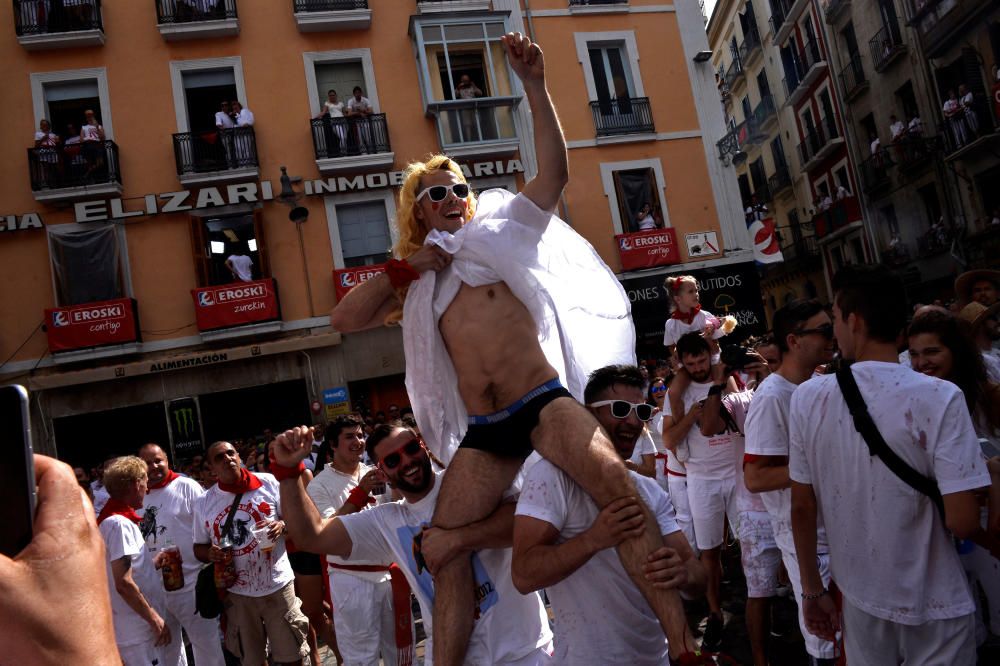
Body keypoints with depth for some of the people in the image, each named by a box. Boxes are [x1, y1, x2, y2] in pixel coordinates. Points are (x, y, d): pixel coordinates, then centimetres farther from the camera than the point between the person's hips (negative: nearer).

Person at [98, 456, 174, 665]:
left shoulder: (110, 519, 10)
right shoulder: (120, 523, -19)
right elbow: (124, 583, -23)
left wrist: (155, 561, 18)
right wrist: (155, 620, -17)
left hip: (135, 627, 9)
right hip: (138, 631, -9)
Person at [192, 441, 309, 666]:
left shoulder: (268, 483, -4)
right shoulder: (204, 503, 2)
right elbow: (199, 547, 11)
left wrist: (282, 526, -18)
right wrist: (210, 554, -11)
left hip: (277, 585, -2)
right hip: (237, 592, 2)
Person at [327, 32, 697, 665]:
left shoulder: (501, 230, 16)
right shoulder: (416, 281, 21)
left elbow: (555, 171, 5)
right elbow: (344, 318, 13)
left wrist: (534, 85, -2)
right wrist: (402, 270, 4)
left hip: (544, 401, -3)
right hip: (483, 432, 3)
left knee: (615, 481, -26)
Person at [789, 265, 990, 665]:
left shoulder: (807, 398, -11)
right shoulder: (939, 398, -19)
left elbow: (802, 507, -4)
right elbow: (963, 522, -20)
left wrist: (813, 590, 7)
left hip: (859, 600, 2)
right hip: (932, 608, -2)